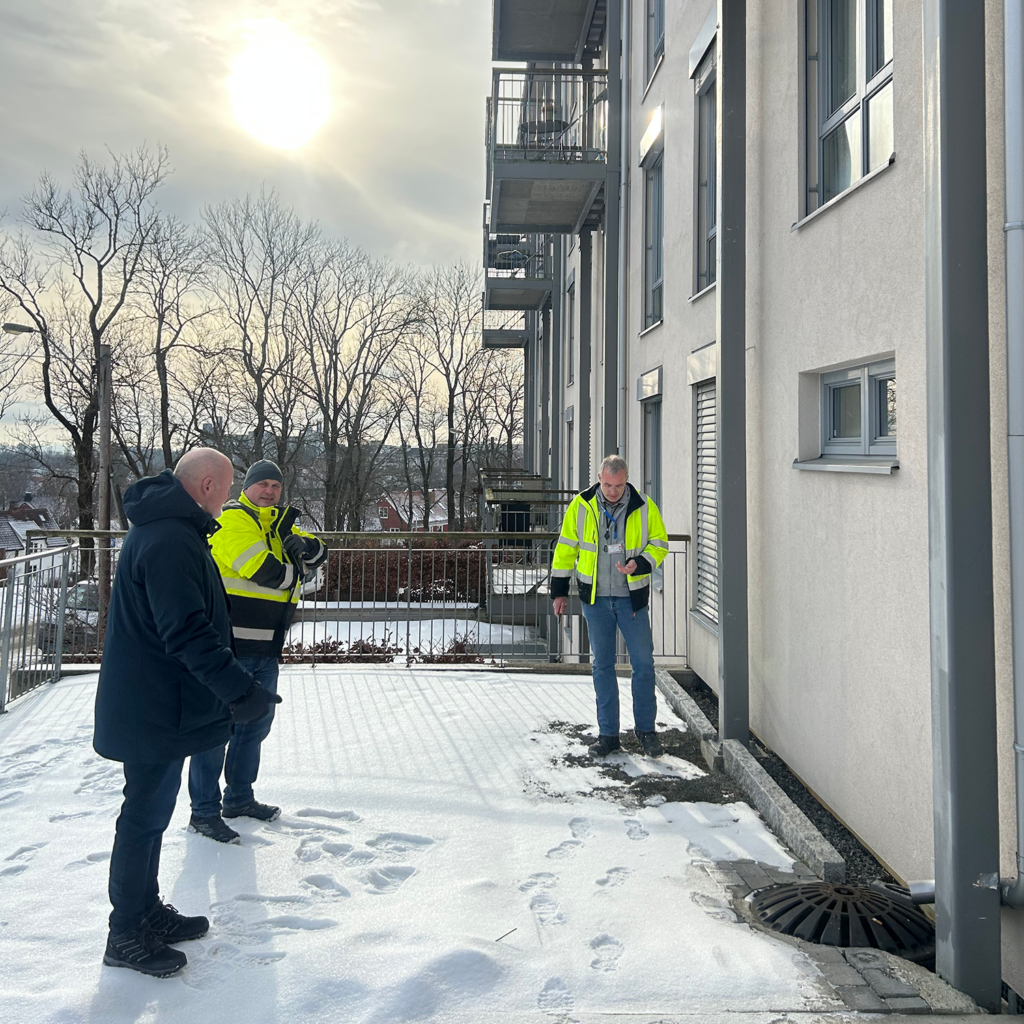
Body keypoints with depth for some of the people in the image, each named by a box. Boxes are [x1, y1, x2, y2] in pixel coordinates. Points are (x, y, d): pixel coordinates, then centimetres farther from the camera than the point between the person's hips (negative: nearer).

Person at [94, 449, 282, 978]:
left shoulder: (163, 529, 12)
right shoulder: (170, 541, -24)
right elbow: (187, 632, -30)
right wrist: (240, 689, -30)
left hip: (155, 704, 11)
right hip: (155, 710, -11)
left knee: (152, 810, 20)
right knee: (145, 815, 2)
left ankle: (146, 911, 34)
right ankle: (126, 935, 16)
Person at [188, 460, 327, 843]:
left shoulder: (279, 524, 18)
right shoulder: (234, 519, -10)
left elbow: (318, 552, 11)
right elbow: (264, 571, -21)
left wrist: (302, 546, -12)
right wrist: (295, 571, -3)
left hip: (266, 646, 9)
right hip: (230, 643, -9)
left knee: (257, 721, 18)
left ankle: (239, 798, 32)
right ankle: (204, 811, 6)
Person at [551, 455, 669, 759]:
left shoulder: (643, 507, -4)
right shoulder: (581, 506, -2)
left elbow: (659, 543, 4)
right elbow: (565, 548, 5)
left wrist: (640, 564, -16)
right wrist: (560, 590, 5)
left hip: (631, 597, -1)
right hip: (595, 599, 1)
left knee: (643, 662, 1)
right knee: (602, 665, 8)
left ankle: (646, 729, 17)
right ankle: (608, 733, 17)